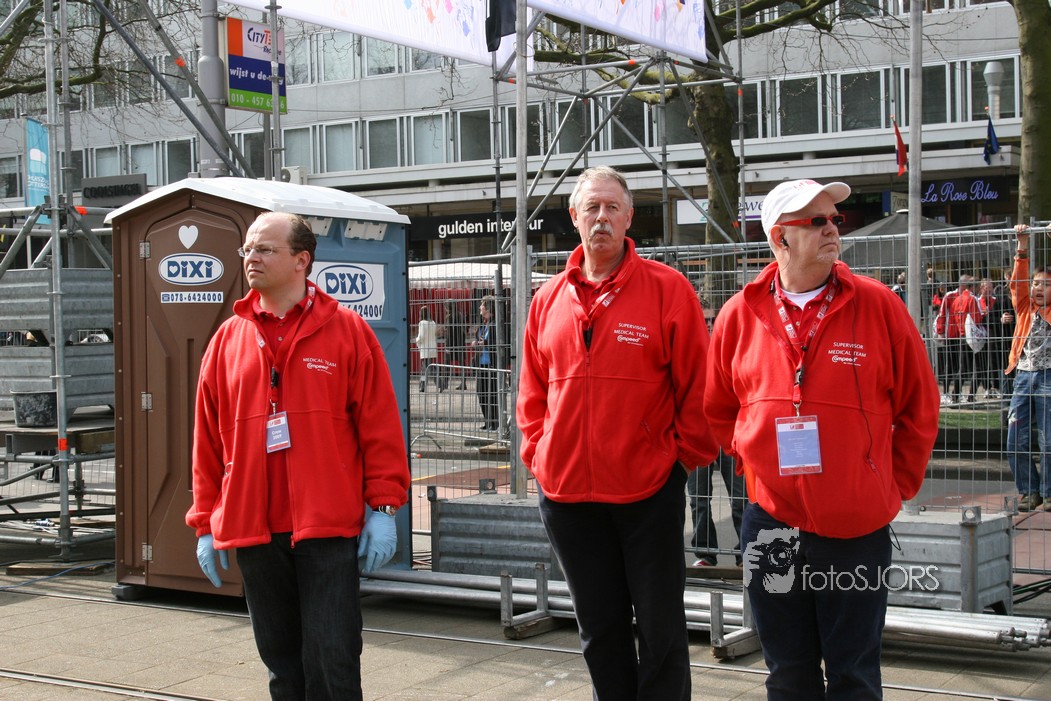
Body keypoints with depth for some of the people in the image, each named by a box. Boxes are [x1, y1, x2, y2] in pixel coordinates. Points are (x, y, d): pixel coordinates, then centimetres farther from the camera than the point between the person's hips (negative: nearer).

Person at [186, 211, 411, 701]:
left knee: (332, 661, -3)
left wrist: (383, 508, -5)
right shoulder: (228, 339, 9)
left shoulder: (346, 330, 0)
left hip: (328, 530, -3)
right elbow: (208, 439, 11)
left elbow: (380, 425, -1)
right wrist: (205, 524, 10)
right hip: (254, 531, 4)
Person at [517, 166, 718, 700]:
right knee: (599, 630, 16)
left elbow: (696, 385, -5)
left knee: (660, 627, 6)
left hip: (649, 491, -4)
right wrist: (537, 453, 6)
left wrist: (685, 455, -6)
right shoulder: (549, 299, 7)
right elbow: (532, 393, 15)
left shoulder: (667, 289, -6)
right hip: (566, 493, 4)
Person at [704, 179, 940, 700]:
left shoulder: (878, 305, -4)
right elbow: (717, 410, 14)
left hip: (858, 526, -1)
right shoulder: (741, 314, 0)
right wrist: (754, 462, 7)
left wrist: (897, 484, 3)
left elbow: (919, 406, 4)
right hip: (772, 522, 2)